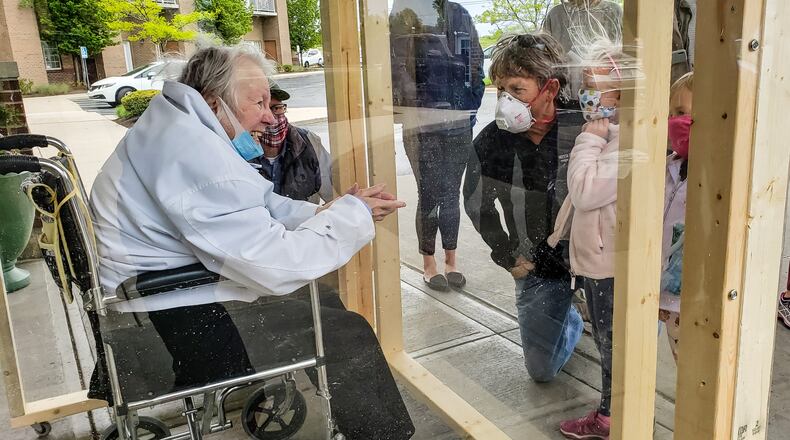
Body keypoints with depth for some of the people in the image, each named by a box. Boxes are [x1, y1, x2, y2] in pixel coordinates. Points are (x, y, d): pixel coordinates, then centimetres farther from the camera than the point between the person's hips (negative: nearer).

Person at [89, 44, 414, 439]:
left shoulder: (175, 130, 10)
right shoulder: (194, 151, -23)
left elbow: (261, 210, 9)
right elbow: (276, 265, -26)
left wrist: (335, 211, -3)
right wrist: (352, 215, -13)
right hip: (167, 332, -10)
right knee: (348, 336, -5)